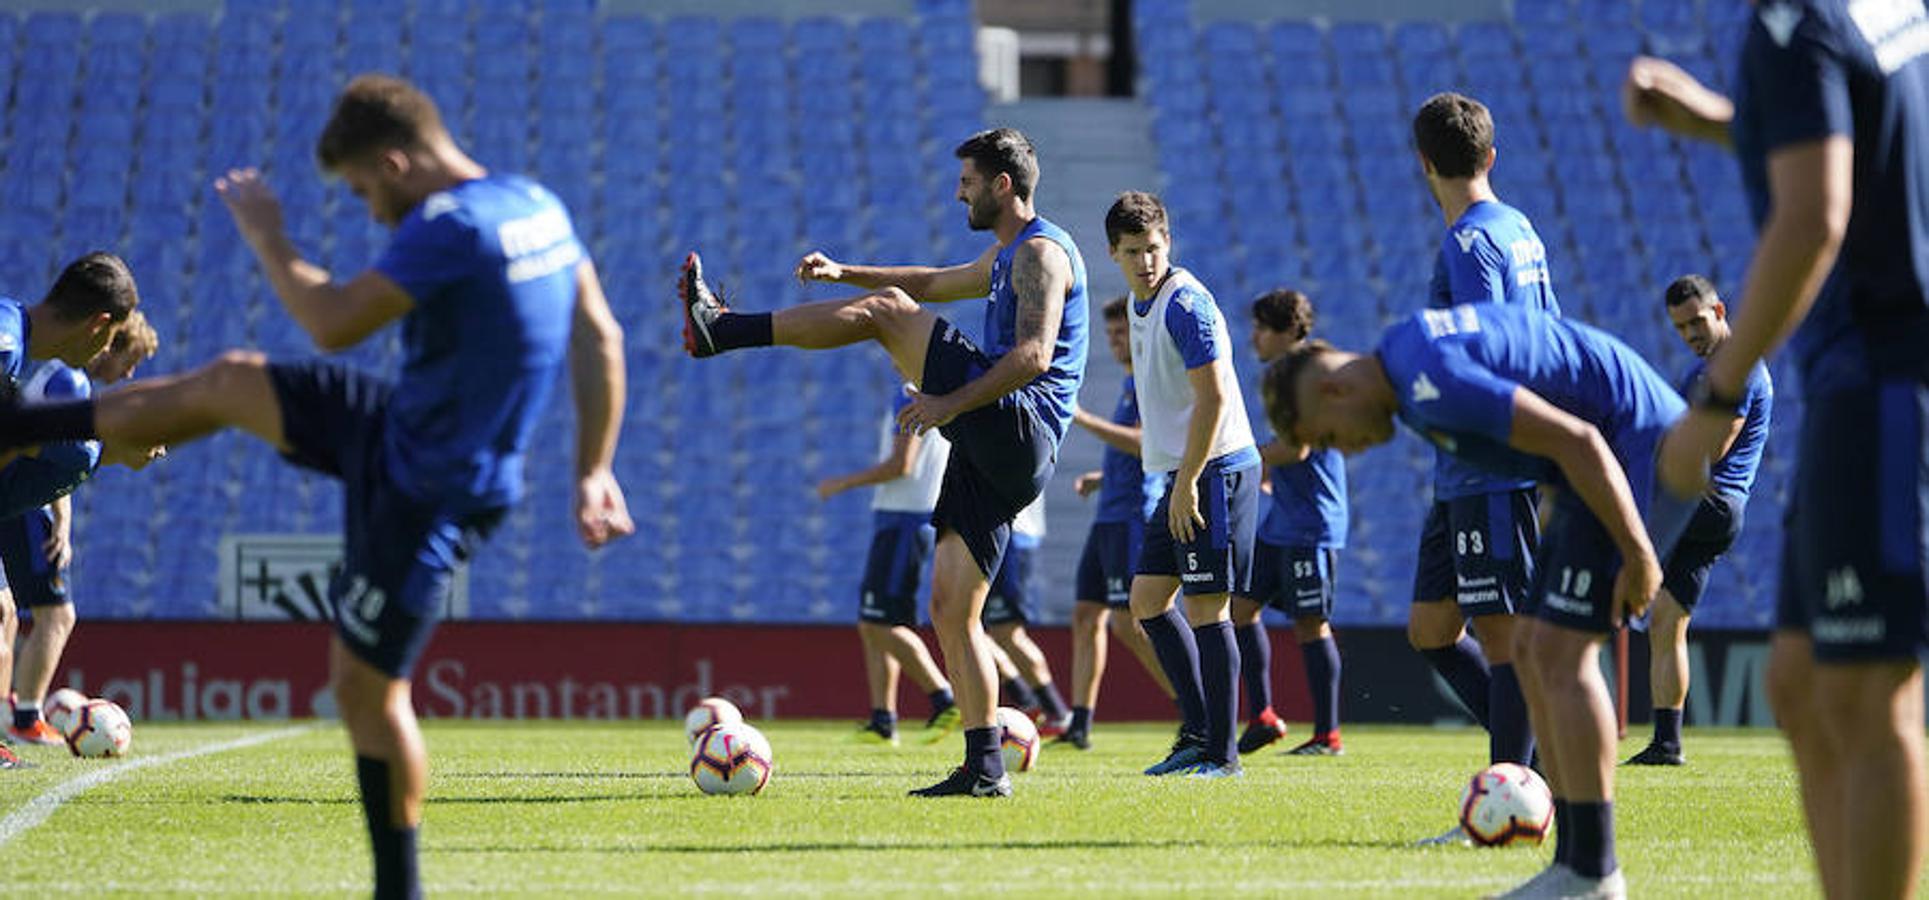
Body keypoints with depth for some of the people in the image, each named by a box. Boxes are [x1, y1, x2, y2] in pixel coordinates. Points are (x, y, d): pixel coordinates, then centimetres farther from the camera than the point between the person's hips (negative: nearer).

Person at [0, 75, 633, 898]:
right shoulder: (539, 207, 3)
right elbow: (601, 341, 7)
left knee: (366, 685, -1)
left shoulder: (452, 227, -26)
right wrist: (593, 472, 9)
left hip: (427, 493, -9)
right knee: (227, 382, 16)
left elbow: (333, 324, -22)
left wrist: (265, 238, -7)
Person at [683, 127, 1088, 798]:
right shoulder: (1006, 256, 28)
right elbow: (932, 284, 44)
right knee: (951, 612, 5)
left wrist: (950, 403, -22)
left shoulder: (1042, 252, -5)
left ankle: (720, 328, -5)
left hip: (1018, 426, -10)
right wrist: (843, 274, 36)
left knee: (885, 311, -8)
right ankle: (984, 768, 1)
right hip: (993, 455, 10)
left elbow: (1034, 354, -19)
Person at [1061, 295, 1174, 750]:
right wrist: (1101, 477, 17)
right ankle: (1079, 725, 7)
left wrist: (1085, 420, -23)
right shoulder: (1131, 383, 21)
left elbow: (1147, 442, -22)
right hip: (1109, 517, 10)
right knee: (1086, 615, 6)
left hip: (1134, 515, -10)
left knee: (1129, 622, -13)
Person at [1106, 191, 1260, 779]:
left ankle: (1221, 753, -4)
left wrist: (1186, 484, -20)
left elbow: (1213, 398, -20)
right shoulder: (1141, 303, 15)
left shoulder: (1185, 304, -15)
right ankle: (1198, 734, 15)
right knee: (1148, 599, 11)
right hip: (1182, 473, 10)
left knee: (1205, 610, -8)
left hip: (1215, 470, -10)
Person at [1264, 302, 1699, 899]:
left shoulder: (1434, 385, -22)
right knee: (1535, 650, 8)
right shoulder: (1403, 348, 11)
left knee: (1559, 653, -12)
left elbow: (1575, 440, -25)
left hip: (1639, 446, -10)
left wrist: (1637, 556, -20)